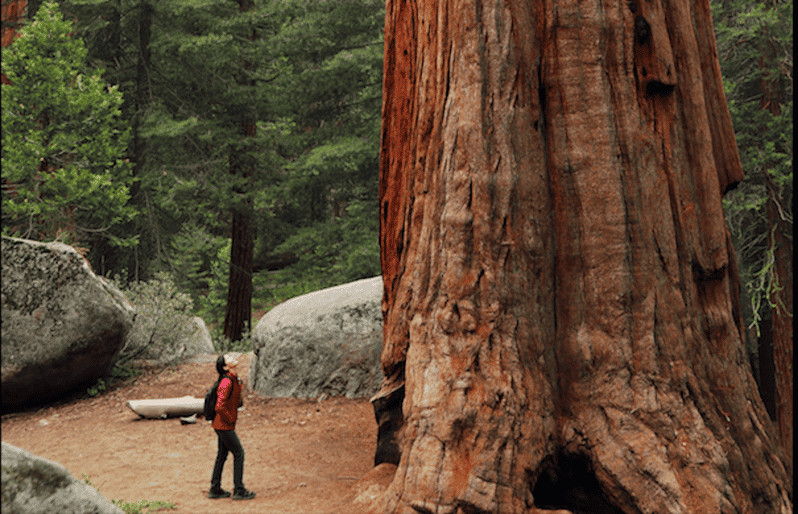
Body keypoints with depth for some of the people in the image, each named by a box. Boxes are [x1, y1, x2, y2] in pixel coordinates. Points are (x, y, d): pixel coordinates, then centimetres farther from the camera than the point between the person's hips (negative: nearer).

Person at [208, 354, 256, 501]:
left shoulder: (233, 379, 7)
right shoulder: (227, 382, -24)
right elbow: (219, 407, -29)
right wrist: (230, 419, -17)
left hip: (222, 424, 9)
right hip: (225, 425, -9)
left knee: (222, 455, 15)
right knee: (238, 453, -2)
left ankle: (215, 489, 24)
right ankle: (239, 490, 5)